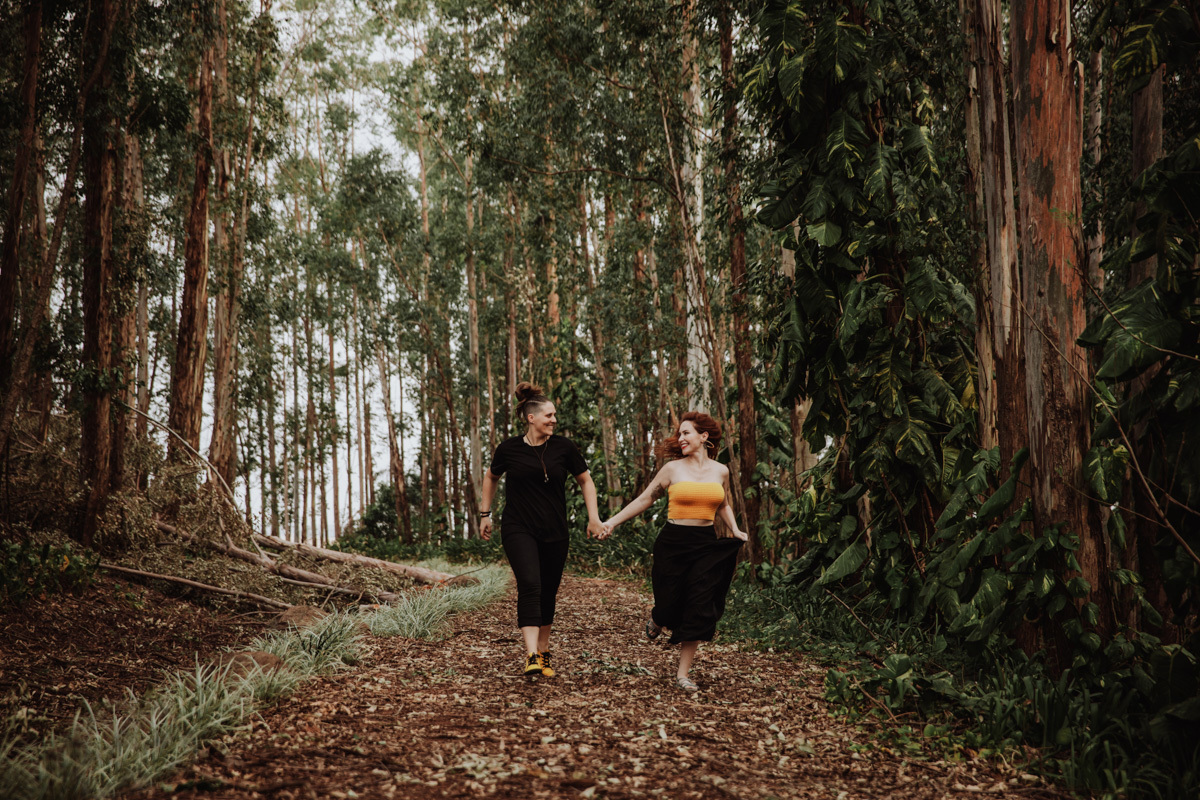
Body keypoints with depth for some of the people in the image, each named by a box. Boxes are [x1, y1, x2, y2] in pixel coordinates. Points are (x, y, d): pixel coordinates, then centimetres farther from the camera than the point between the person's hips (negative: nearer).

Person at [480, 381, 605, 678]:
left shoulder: (563, 447, -2)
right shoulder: (509, 449, -3)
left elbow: (586, 481, 11)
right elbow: (491, 477, 17)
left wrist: (594, 517, 3)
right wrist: (485, 514, 17)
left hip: (554, 533, 2)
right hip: (518, 529, -2)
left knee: (548, 592, 8)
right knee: (530, 585, -20)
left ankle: (543, 652, 26)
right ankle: (531, 657, -25)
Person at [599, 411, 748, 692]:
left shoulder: (720, 471, 7)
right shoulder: (673, 468, -1)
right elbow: (644, 500, 2)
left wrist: (735, 530, 7)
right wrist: (611, 522, -3)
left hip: (706, 545, 2)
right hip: (673, 542, -2)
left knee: (699, 609, -3)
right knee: (669, 605, -1)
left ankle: (683, 674, 8)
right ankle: (656, 619, 40)